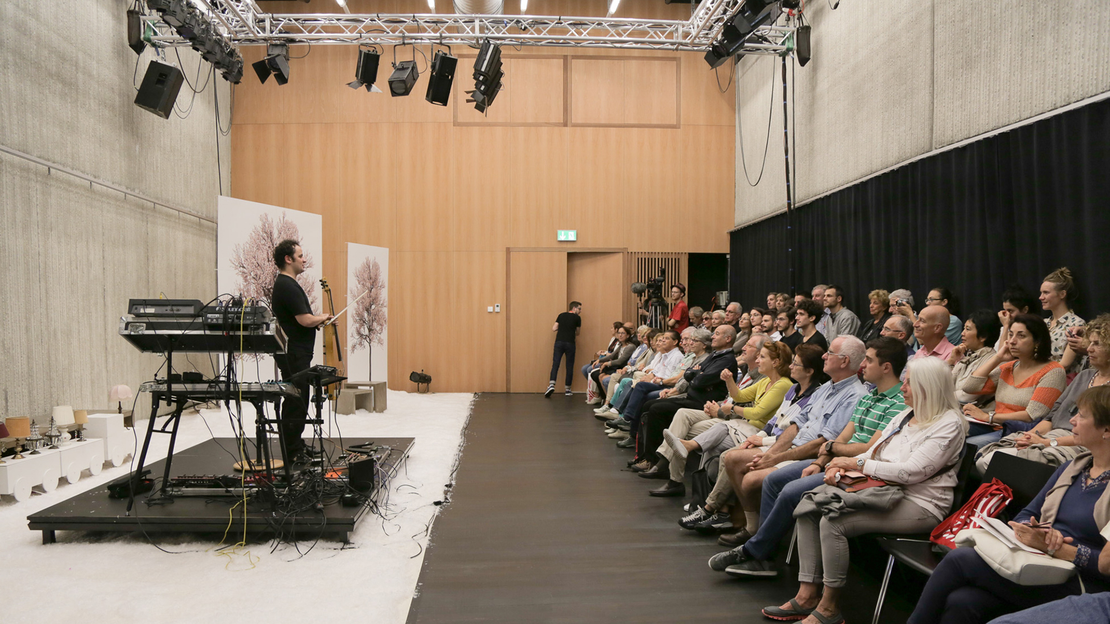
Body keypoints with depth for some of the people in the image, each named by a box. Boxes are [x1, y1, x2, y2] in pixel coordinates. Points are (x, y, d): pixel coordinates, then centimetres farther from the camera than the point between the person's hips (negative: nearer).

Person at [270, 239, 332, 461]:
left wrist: (318, 320, 12)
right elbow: (305, 320, -24)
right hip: (294, 353, -11)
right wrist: (323, 318, -5)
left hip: (297, 352, 11)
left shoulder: (285, 284, 16)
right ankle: (292, 452, 1)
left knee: (298, 400, 17)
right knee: (296, 402, -5)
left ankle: (296, 445, 26)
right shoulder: (288, 286, -18)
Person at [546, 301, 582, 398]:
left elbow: (553, 329, 8)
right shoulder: (577, 318, 3)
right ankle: (568, 389, 12)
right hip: (570, 343, -2)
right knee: (569, 366, 7)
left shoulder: (561, 315, 12)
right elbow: (578, 332, 13)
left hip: (559, 342, 2)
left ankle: (551, 385, -20)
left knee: (555, 364, -1)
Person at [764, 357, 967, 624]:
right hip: (882, 491, 9)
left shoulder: (949, 425, -11)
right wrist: (842, 466, -1)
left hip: (918, 505, -9)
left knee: (833, 521, -28)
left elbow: (912, 472, -20)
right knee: (807, 507, -8)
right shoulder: (905, 416, 17)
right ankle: (808, 595, -9)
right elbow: (874, 452, 19)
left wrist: (857, 464, -14)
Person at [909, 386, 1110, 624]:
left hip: (1078, 584, -6)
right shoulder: (1071, 468, 18)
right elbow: (1025, 515, 16)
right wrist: (1031, 531, -6)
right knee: (960, 602, -25)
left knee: (959, 558, -23)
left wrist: (1056, 548, -19)